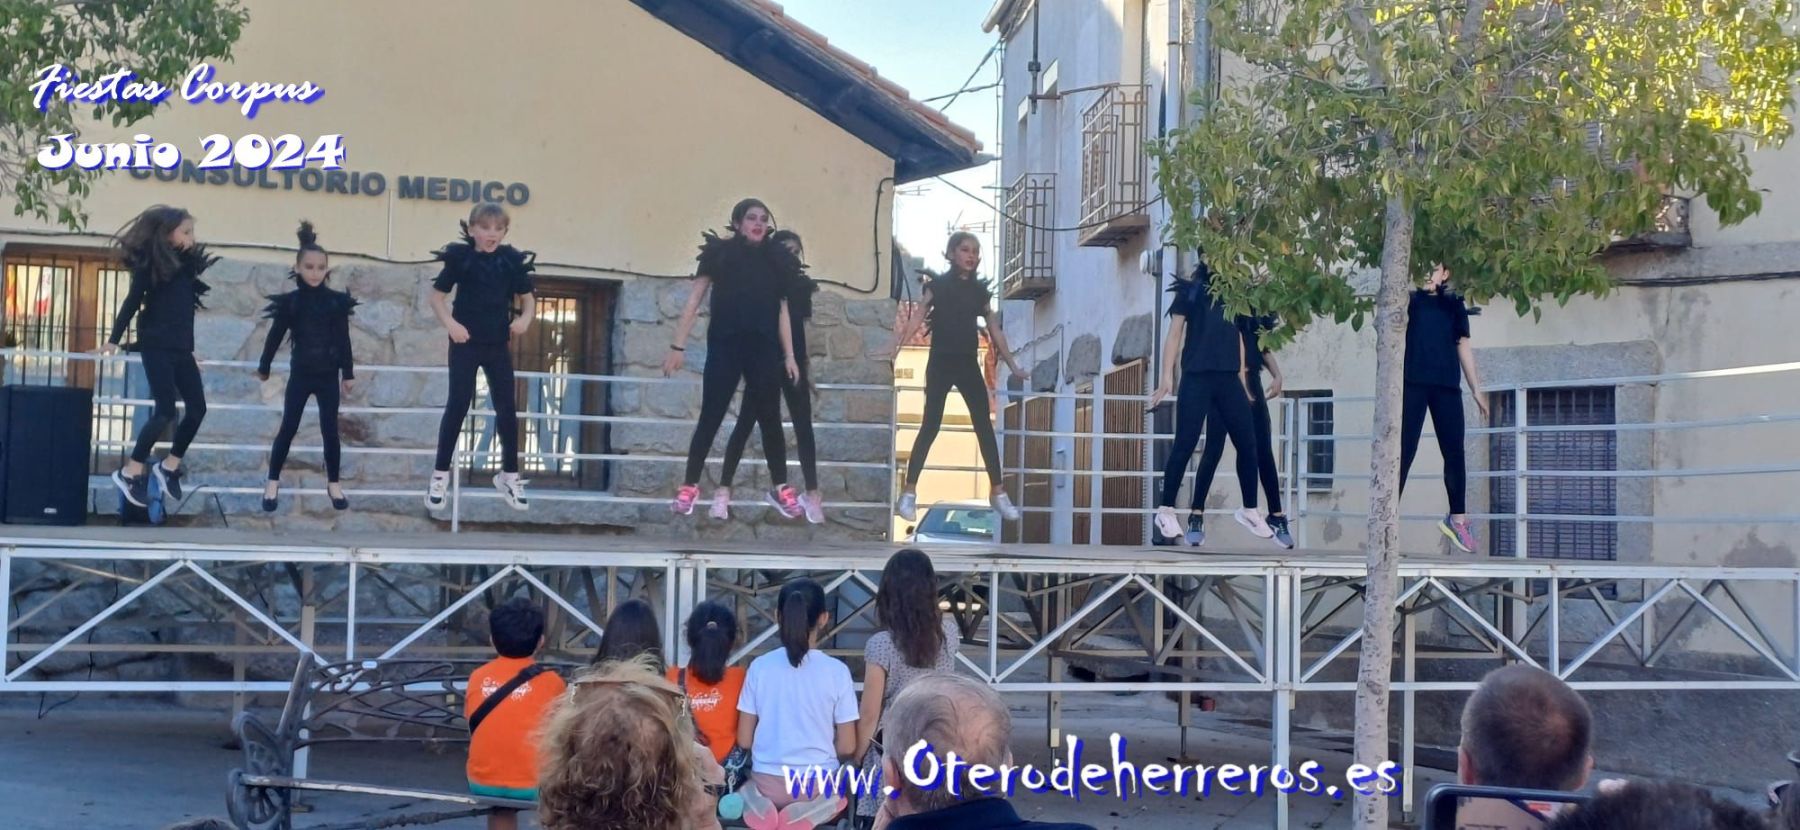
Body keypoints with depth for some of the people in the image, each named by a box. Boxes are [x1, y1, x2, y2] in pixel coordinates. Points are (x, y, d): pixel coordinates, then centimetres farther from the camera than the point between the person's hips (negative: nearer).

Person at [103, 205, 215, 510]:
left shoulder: (186, 264, 12)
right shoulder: (151, 264, -7)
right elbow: (132, 303, -8)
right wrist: (114, 340, -10)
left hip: (180, 349, 7)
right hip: (156, 347, -7)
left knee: (196, 408, 2)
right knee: (166, 410, -12)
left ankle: (169, 466, 15)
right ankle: (130, 472, -2)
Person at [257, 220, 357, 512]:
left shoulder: (337, 301, -3)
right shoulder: (289, 302, -5)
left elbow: (343, 340, 1)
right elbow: (275, 336, 3)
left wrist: (348, 374, 3)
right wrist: (263, 368, 10)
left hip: (328, 375, 1)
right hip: (300, 375, -1)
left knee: (330, 430, 4)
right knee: (287, 428, 2)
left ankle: (333, 483, 17)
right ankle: (273, 482, 12)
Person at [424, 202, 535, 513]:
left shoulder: (512, 261, 0)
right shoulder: (460, 258, -7)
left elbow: (528, 298, 9)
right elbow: (437, 295, -1)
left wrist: (525, 319, -10)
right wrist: (450, 323, -15)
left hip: (498, 345, 3)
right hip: (466, 344, -3)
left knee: (507, 408, 6)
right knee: (457, 406, -2)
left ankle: (509, 475, 19)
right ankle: (441, 474, 7)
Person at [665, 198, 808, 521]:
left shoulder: (775, 260, 11)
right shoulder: (720, 254, 3)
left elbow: (782, 310, 13)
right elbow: (694, 302, 3)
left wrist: (789, 355, 8)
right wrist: (678, 346, -3)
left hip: (764, 350, 2)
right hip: (725, 347, -2)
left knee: (770, 418, 6)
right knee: (710, 418, 0)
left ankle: (780, 488, 15)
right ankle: (690, 486, 8)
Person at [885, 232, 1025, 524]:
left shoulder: (980, 290, 9)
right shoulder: (937, 285, -3)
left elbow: (995, 330, 14)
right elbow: (915, 320, -10)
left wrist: (1012, 365, 15)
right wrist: (893, 351, -21)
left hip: (968, 364, 4)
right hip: (940, 363, -4)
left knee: (984, 426, 2)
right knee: (930, 426, -4)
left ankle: (998, 492, 8)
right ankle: (909, 492, 1)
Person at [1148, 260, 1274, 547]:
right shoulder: (1190, 291, 4)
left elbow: (1237, 337, 19)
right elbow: (1175, 335, 1)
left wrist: (1242, 380, 14)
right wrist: (1167, 377, -7)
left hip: (1228, 379, 5)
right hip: (1196, 378, -5)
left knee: (1247, 443, 3)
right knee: (1185, 444, -6)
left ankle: (1249, 509, 15)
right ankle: (1166, 510, 0)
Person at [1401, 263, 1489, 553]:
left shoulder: (1454, 305, 16)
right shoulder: (1410, 300, 9)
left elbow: (1463, 347, 16)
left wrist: (1477, 389, 14)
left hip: (1447, 386, 3)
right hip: (1413, 384, -3)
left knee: (1454, 451, 2)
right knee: (1404, 451, -6)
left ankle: (1457, 518, 12)